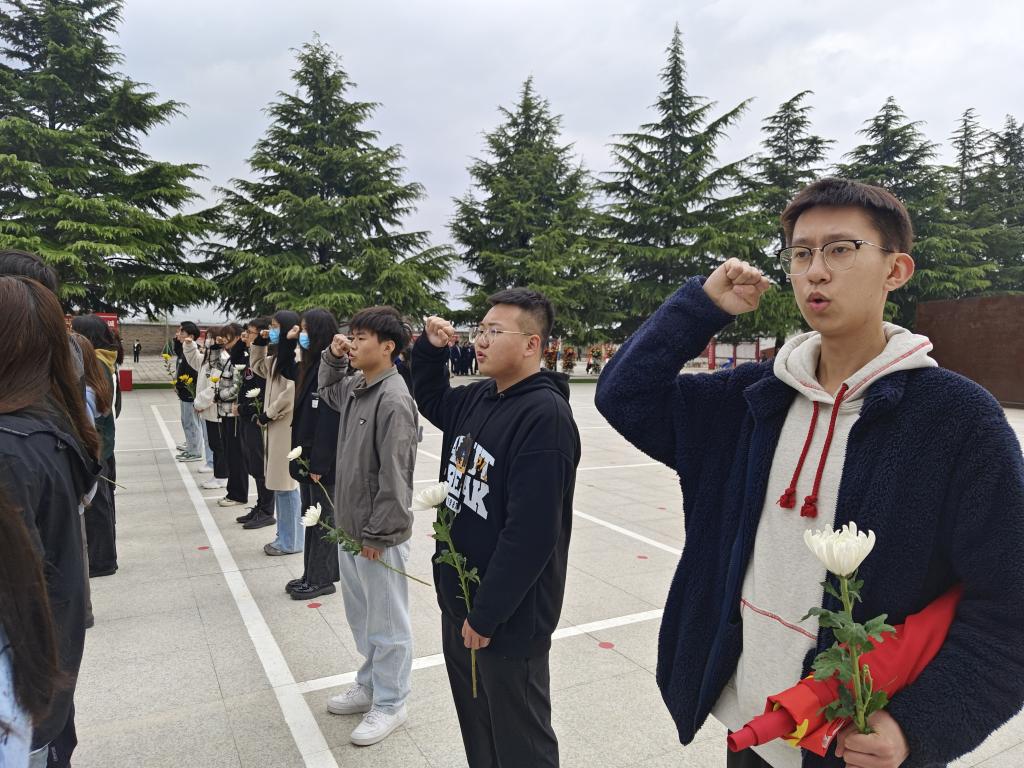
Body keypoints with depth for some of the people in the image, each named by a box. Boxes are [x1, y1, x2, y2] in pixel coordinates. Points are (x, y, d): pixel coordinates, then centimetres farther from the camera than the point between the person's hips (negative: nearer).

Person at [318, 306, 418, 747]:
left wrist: (378, 533, -18)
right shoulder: (354, 387, 6)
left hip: (378, 534, -9)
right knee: (360, 616, 23)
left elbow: (394, 475, -22)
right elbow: (327, 392, 30)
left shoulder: (393, 400, -22)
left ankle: (390, 704, 24)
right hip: (350, 526, 9)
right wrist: (333, 358, 10)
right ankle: (370, 685, 40)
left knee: (387, 622, 7)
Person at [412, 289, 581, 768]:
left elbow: (531, 534, -26)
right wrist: (430, 348, 8)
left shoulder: (545, 416, -23)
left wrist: (486, 615, -19)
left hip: (508, 619, -8)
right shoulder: (477, 399, 4)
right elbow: (431, 400, 26)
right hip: (458, 604, 8)